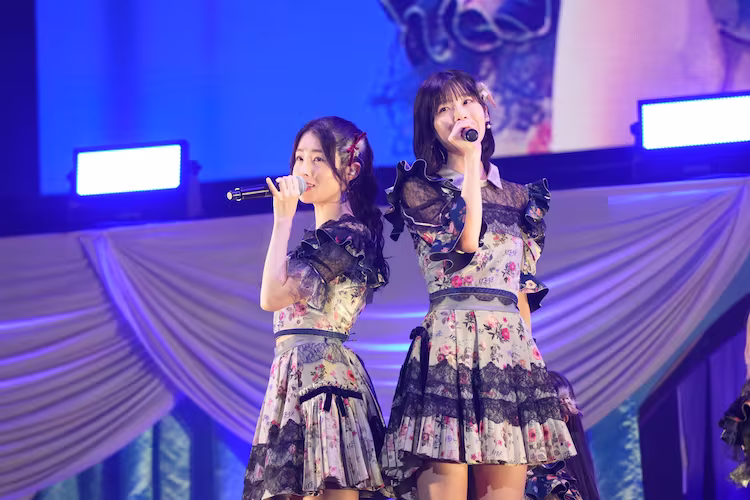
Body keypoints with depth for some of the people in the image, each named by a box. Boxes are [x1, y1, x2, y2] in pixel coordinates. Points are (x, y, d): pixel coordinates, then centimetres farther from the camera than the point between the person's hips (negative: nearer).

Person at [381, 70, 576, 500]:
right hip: (449, 342, -4)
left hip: (513, 346, 4)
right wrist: (469, 161, -6)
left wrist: (526, 344, 9)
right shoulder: (419, 190, 6)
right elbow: (464, 241, -12)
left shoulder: (519, 198, 19)